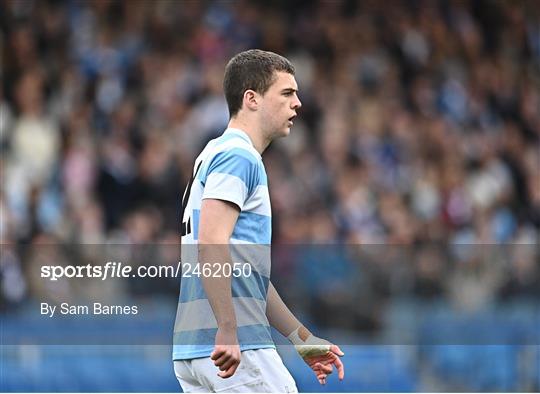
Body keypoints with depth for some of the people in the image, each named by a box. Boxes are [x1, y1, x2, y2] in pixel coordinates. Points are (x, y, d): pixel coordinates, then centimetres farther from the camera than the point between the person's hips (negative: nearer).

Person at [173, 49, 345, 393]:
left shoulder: (219, 155, 24)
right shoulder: (239, 157, -8)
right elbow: (211, 246, -22)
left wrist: (303, 339, 27)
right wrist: (227, 330, -27)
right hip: (238, 351, -10)